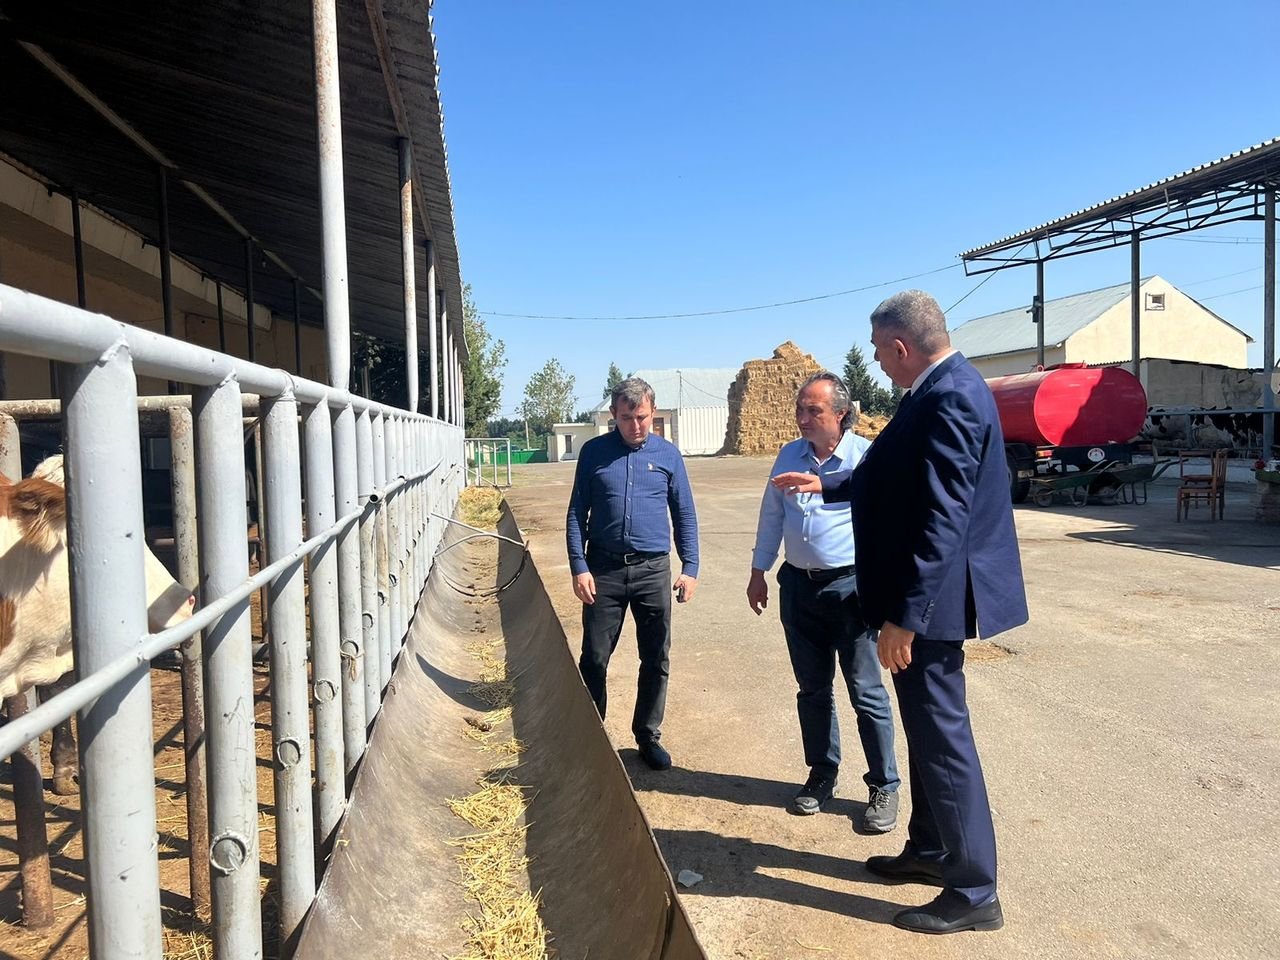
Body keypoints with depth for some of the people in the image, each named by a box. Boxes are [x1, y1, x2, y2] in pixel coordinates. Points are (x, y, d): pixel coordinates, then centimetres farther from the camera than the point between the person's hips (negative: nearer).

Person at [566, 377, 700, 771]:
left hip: (653, 569, 1)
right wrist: (579, 567, -6)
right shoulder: (594, 452, 2)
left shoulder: (668, 454, 4)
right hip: (604, 569, -1)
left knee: (656, 661, 9)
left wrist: (690, 568, 0)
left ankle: (648, 735, 26)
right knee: (594, 659, 7)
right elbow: (576, 514, 3)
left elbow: (685, 516, 8)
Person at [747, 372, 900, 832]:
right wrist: (758, 573, 14)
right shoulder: (788, 456, 7)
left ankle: (884, 786, 16)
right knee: (812, 689, 15)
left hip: (851, 587, -5)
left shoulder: (866, 457, -10)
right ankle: (821, 775, 30)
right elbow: (770, 517, 14)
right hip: (799, 586, 5)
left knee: (866, 692, 1)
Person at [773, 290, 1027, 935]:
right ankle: (929, 851, 37)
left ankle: (973, 892, 15)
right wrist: (825, 485, 34)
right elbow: (892, 480, 24)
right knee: (926, 729, 20)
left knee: (942, 736, 0)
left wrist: (905, 616, -26)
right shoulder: (940, 391, 11)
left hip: (930, 598, -11)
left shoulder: (950, 398, -21)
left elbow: (943, 519, -27)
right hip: (921, 595, 11)